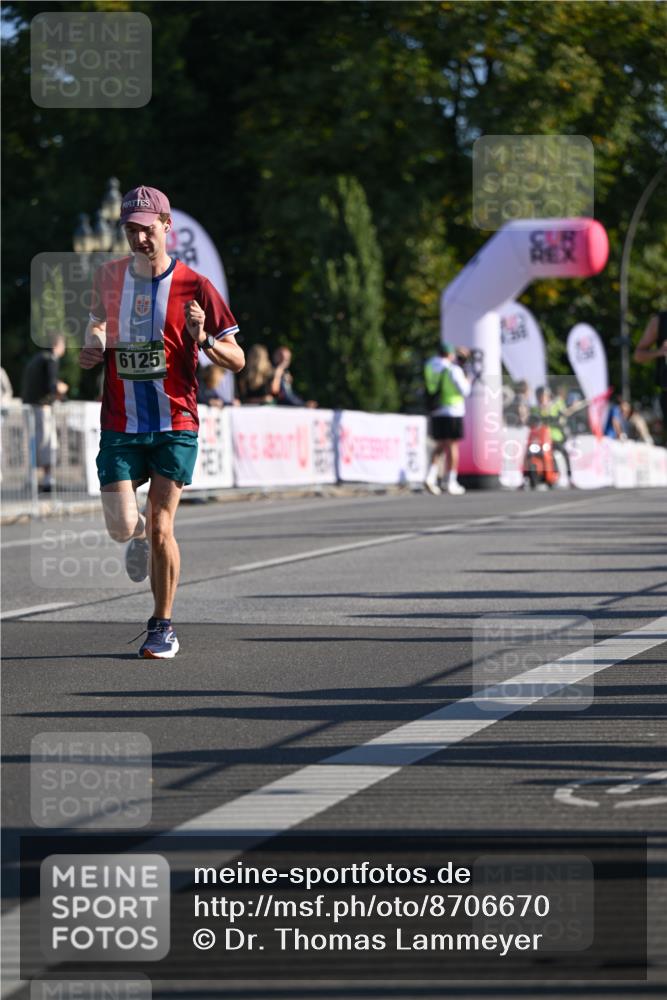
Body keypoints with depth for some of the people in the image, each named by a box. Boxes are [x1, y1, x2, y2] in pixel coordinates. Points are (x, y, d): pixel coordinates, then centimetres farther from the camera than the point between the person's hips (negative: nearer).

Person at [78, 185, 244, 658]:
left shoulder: (195, 286, -4)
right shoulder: (108, 277, 5)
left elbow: (236, 359, -1)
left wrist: (202, 339, -21)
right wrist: (92, 350, -1)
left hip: (175, 425, -2)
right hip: (120, 424, 3)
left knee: (160, 526, -9)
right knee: (121, 526, -7)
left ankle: (163, 627, 7)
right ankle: (139, 534, 33)